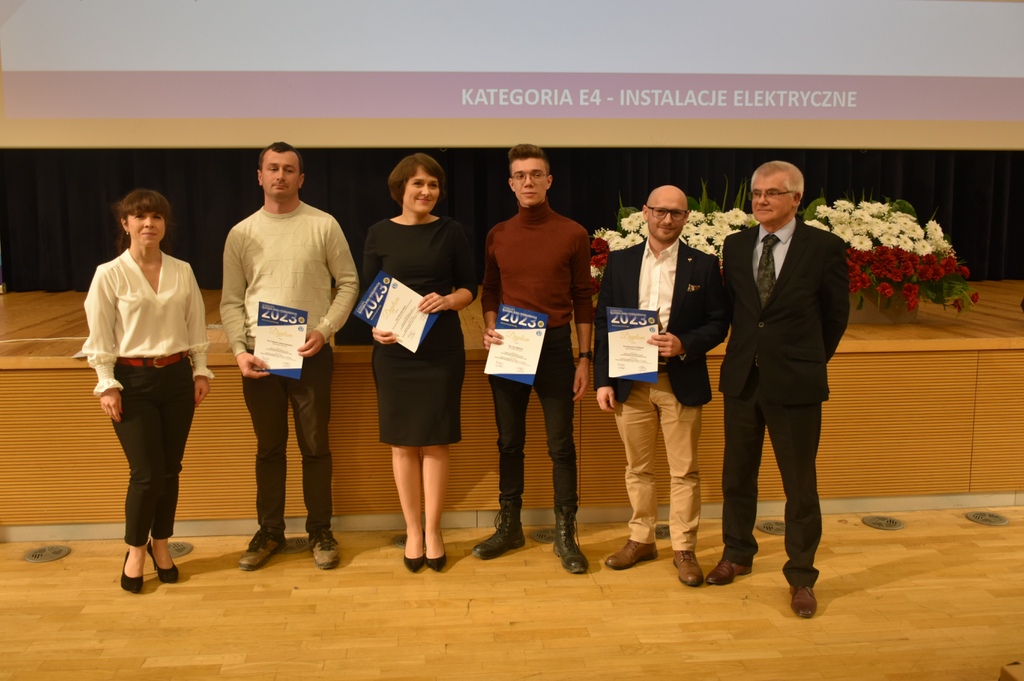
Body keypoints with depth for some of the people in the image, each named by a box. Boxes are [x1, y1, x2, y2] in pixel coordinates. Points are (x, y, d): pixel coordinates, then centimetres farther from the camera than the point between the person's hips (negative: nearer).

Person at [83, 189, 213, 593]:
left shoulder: (182, 272, 4)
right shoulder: (109, 275, -6)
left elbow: (196, 326, 11)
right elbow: (100, 338, -4)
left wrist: (200, 370, 8)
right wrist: (107, 385, -8)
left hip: (176, 377, 4)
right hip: (132, 381, -3)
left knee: (170, 469, 9)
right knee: (147, 473, -6)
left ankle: (160, 545, 28)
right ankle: (135, 551, 17)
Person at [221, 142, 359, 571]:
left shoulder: (323, 226, 0)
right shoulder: (241, 234, 6)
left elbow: (348, 283, 2)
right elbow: (231, 301, 7)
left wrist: (324, 330, -10)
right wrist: (239, 350, -6)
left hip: (311, 354, -2)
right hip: (259, 356, 2)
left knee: (315, 446, 6)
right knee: (269, 447, 12)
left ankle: (320, 531, 20)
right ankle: (269, 532, 25)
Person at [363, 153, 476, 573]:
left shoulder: (450, 231, 3)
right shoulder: (380, 234, 4)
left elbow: (469, 287, 6)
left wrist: (447, 301, -15)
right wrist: (376, 327, -12)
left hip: (441, 348, 0)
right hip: (394, 350, 1)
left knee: (435, 441, 3)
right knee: (402, 442, 5)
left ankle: (433, 531, 16)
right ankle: (412, 530, 19)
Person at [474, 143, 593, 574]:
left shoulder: (572, 235, -1)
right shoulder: (498, 236, 7)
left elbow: (582, 299, 1)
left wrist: (585, 358, -3)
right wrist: (490, 329, -3)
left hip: (554, 346, -3)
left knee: (561, 445, 2)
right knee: (509, 442, 12)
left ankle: (565, 534, 14)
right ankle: (509, 527, 25)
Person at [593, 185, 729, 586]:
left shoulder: (703, 266, 1)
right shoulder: (619, 262, 6)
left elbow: (719, 322, 1)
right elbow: (602, 323, 5)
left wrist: (684, 345, -18)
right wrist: (603, 380, -1)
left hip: (681, 383, -2)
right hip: (630, 382, 2)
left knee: (684, 471, 4)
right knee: (637, 467, 12)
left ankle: (684, 549, 18)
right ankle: (641, 539, 28)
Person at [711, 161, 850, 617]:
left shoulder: (825, 248, -6)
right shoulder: (735, 245, 5)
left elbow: (836, 314, 3)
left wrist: (811, 362, 9)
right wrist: (747, 352, 11)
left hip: (795, 384, -4)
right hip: (742, 378, 4)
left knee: (800, 485, 5)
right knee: (737, 476, 15)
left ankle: (801, 576, 21)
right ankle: (737, 555, 35)